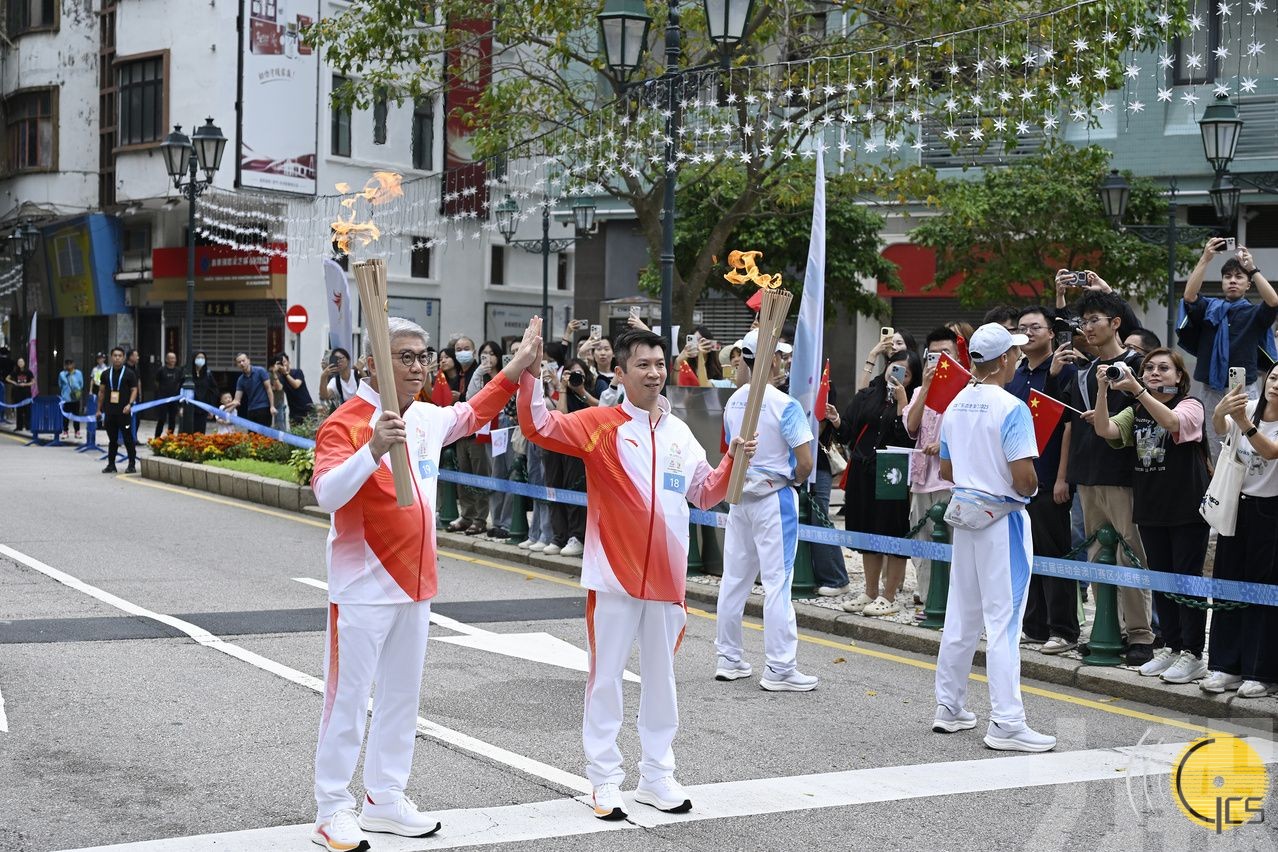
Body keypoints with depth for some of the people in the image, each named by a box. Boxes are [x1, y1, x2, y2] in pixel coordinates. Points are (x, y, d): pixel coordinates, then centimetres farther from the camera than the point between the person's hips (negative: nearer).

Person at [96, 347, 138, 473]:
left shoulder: (129, 373, 1)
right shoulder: (106, 374, 11)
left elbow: (134, 390, -2)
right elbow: (102, 392, 15)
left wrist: (129, 404, -17)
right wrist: (99, 409, 13)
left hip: (124, 412, -4)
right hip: (109, 412, 4)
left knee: (128, 438, -3)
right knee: (112, 439, 9)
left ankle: (132, 465, 1)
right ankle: (111, 464, 15)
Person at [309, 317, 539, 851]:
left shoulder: (427, 419, 8)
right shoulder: (346, 424, -16)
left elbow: (472, 414, 29)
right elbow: (327, 494, -29)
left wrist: (518, 367, 25)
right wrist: (373, 451, -42)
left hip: (415, 585, 8)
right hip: (364, 588, -8)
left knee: (402, 696, 15)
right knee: (348, 698, -2)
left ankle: (385, 798, 26)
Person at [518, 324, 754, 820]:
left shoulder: (679, 432, 10)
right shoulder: (601, 424, -7)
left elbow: (704, 494, 16)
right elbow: (539, 428, -19)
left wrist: (734, 461, 0)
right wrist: (527, 372, -31)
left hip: (666, 575, 5)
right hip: (614, 575, -5)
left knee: (661, 677, 13)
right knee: (606, 677, 2)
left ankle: (657, 776, 25)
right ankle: (605, 780, 12)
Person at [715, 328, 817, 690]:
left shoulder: (733, 402, 5)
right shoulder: (784, 404, -15)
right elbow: (805, 462, -15)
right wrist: (795, 480, 4)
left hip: (740, 494, 7)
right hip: (774, 497, -7)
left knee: (734, 577, 12)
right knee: (777, 581, -4)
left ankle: (728, 657, 19)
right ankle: (779, 669, -2)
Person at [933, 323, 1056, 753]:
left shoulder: (956, 406, 7)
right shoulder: (1010, 408, -16)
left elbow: (946, 470, 15)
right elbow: (1024, 478, -20)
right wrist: (1030, 487, 0)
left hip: (965, 512, 7)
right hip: (1002, 519, -7)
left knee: (961, 617, 15)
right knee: (1003, 621, -5)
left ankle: (949, 708, 22)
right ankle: (1006, 723, -4)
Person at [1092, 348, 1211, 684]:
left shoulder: (1190, 406, -5)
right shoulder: (1137, 412, 11)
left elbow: (1171, 421, -28)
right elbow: (1105, 430, -5)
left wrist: (1137, 390, -37)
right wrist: (1103, 390, -18)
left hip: (1187, 509, -6)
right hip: (1150, 508, 6)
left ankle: (1193, 654, 3)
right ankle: (1170, 647, 21)